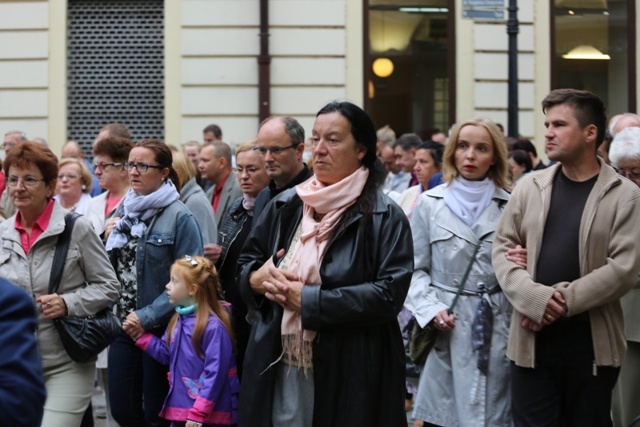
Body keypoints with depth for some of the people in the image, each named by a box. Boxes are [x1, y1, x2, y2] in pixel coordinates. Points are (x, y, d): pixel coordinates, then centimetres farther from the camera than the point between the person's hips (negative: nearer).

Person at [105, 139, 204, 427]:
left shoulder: (179, 217, -11)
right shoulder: (124, 211, 9)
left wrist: (147, 316, -19)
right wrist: (107, 239, -2)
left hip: (161, 328, -6)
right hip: (124, 326, 6)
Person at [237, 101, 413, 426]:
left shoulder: (384, 217, -6)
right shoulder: (285, 206, 9)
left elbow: (389, 294, -16)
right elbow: (245, 264, 17)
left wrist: (309, 300, -17)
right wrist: (256, 278, -8)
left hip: (348, 377, -4)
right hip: (276, 370, 4)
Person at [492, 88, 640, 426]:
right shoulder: (529, 187, 8)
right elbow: (502, 248, 4)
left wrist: (563, 301, -16)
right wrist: (535, 298, -14)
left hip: (592, 342, -2)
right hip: (532, 339, 2)